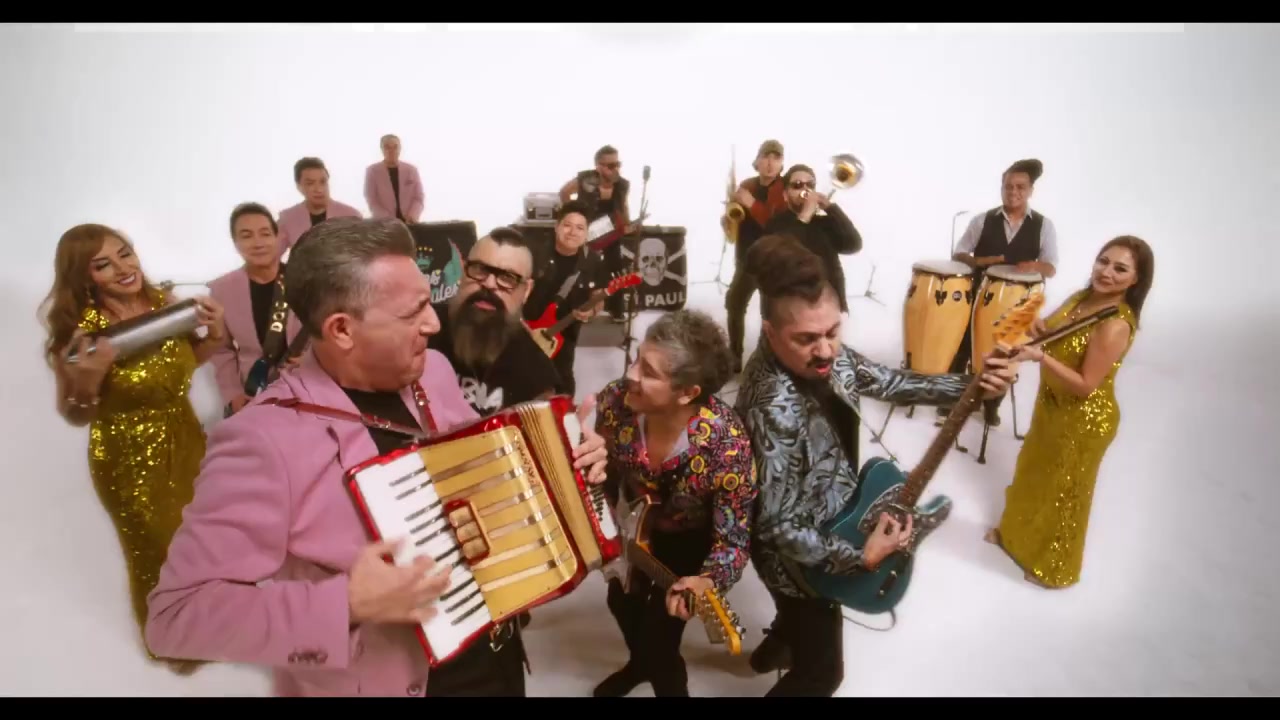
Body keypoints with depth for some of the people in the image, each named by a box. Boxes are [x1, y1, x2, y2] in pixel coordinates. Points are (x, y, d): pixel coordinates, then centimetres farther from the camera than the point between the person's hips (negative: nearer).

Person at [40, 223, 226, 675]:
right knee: (154, 551, 19)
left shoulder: (162, 303, -10)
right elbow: (75, 417, -12)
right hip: (130, 460, -4)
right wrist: (86, 384, -33)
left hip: (185, 442, 5)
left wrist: (213, 335, -12)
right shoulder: (78, 331, -23)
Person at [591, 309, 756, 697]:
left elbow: (733, 538, -27)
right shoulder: (615, 400, -28)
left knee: (657, 639, -3)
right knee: (621, 602, 26)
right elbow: (600, 471, -6)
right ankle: (639, 663, 62)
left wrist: (708, 582, -44)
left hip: (691, 540, -4)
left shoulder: (728, 444, -40)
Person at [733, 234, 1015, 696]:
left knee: (806, 621, 37)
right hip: (799, 557, -8)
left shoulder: (824, 355, -13)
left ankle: (772, 651, 67)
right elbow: (781, 527, -33)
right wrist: (861, 559, -26)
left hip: (831, 526, 8)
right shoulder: (773, 408, -38)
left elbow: (889, 383, 1)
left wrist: (972, 385, -11)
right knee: (822, 672, 14)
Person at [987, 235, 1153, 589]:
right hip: (1051, 406, 8)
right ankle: (1017, 532, 49)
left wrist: (1040, 356, -36)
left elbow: (1086, 386, -28)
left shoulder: (1116, 325, -28)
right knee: (1032, 473, 25)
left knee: (1063, 492, 11)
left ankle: (1054, 566, 34)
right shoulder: (1081, 298, -3)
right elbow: (1055, 337, 11)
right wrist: (1041, 331, -12)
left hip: (1084, 422, -8)